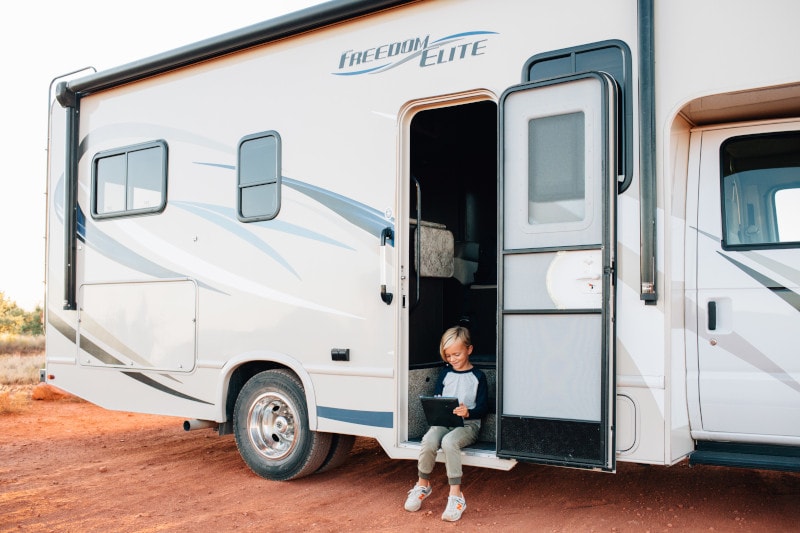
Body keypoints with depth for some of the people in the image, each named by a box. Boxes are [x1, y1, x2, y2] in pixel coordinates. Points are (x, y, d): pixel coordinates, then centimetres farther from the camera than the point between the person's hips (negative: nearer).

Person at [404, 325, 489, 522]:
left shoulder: (478, 376, 2)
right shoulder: (445, 373, 13)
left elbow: (483, 408, -2)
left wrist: (468, 412, -22)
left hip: (468, 424, -3)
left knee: (449, 442, -36)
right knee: (428, 441, -29)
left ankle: (456, 495, -28)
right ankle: (423, 484, -2)